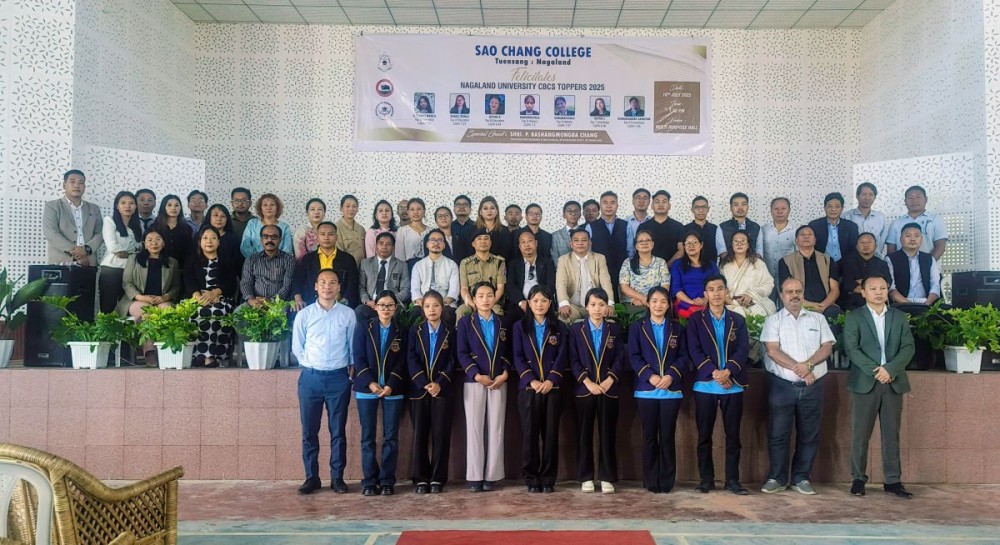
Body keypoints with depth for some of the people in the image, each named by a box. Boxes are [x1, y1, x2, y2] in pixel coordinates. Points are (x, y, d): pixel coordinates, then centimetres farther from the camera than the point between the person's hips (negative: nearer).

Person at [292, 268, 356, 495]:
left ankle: (337, 477, 16)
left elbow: (353, 346, 6)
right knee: (309, 431, 5)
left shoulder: (348, 314, 0)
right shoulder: (304, 315, 1)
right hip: (311, 377, 1)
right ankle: (312, 477, 16)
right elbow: (297, 347, 7)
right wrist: (311, 365, 2)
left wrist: (350, 369, 2)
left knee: (338, 431, 6)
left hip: (338, 378, 0)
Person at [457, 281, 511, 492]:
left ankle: (493, 476, 6)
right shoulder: (465, 322, 4)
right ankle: (475, 477, 5)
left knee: (495, 428, 2)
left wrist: (504, 374, -7)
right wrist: (477, 375, -13)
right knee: (474, 428, 0)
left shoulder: (503, 323, 11)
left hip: (498, 382, 2)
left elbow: (508, 353, 9)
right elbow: (462, 353, -3)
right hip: (474, 382, -2)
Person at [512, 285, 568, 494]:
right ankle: (531, 478, 7)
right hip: (528, 387, 0)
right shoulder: (520, 327, 9)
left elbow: (562, 357, 2)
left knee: (551, 433, 2)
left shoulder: (559, 327, 10)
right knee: (529, 433, 0)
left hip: (552, 387, 1)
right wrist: (531, 380, -12)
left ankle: (548, 478, 8)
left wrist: (551, 380, -13)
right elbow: (518, 357, 1)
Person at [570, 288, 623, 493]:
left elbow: (620, 358, 2)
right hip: (584, 388, -1)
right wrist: (587, 382, -13)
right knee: (584, 434, 3)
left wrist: (609, 380, -12)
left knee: (608, 434, 3)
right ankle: (586, 478, 11)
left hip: (609, 388, 1)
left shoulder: (615, 329, 8)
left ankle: (607, 478, 9)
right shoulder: (576, 329, 4)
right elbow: (573, 360, -2)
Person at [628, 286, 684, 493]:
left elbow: (682, 357, 4)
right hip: (646, 390, -1)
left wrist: (670, 376, -13)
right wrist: (650, 376, -15)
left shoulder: (677, 328, 11)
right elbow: (634, 356, -1)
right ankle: (651, 481, 10)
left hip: (671, 390, 1)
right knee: (649, 436, 3)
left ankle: (666, 481, 10)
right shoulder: (637, 327, 6)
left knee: (667, 436, 2)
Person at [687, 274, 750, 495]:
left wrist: (728, 371, -17)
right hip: (705, 385, -1)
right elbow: (694, 351, -5)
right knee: (704, 435, 4)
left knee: (733, 435, 5)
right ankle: (706, 479, 12)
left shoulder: (737, 320, 11)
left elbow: (743, 350, 0)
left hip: (733, 385, 2)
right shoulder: (695, 320, 4)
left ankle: (733, 479, 12)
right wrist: (714, 372, -17)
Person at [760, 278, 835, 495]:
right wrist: (797, 367, -15)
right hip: (782, 385, -2)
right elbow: (772, 350, -7)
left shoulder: (817, 318, 12)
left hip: (812, 385, 2)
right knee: (778, 434, 0)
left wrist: (808, 364, -13)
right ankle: (777, 478, 11)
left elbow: (827, 347, 3)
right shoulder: (773, 320, 4)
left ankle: (801, 478, 17)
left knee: (809, 434, 6)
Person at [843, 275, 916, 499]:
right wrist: (874, 370, -16)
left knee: (892, 435, 6)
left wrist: (889, 369, -12)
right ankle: (858, 479, 10)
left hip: (893, 382, 3)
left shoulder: (899, 317, 11)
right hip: (865, 383, -2)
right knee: (860, 435, 2)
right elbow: (852, 348, -8)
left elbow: (908, 347, 2)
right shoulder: (854, 318, 2)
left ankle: (892, 481, 13)